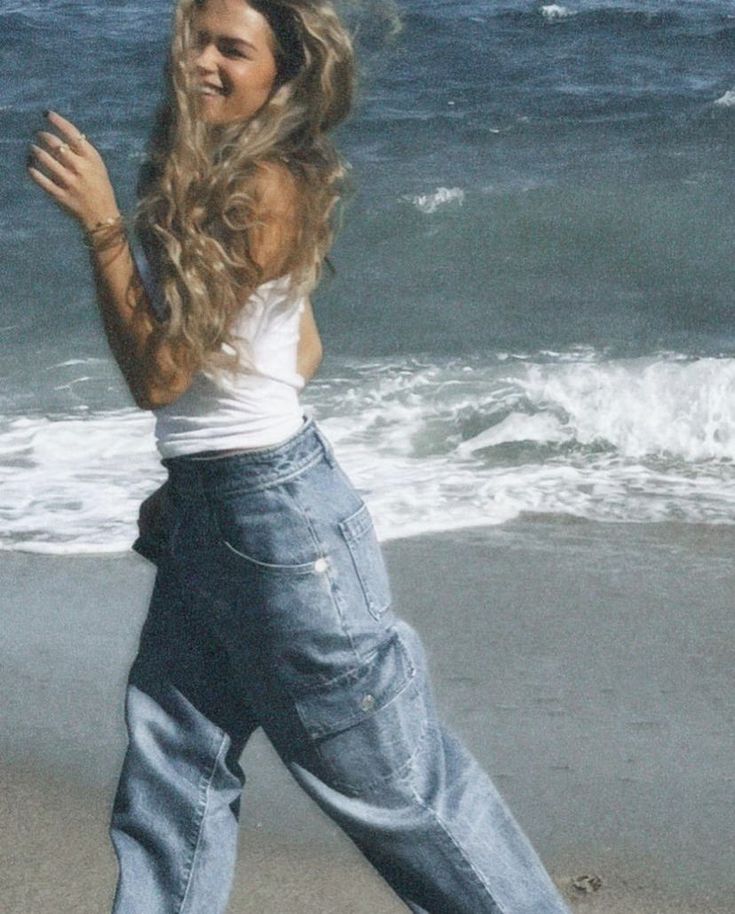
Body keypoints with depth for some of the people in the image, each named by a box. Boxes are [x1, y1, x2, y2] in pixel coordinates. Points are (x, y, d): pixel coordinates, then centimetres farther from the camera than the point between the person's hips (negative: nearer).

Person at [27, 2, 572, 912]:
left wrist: (100, 223, -24)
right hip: (201, 513, 9)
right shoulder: (211, 183, 9)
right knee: (169, 776, 12)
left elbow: (159, 370, -20)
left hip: (276, 518, -9)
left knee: (394, 779, 3)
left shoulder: (266, 189, -18)